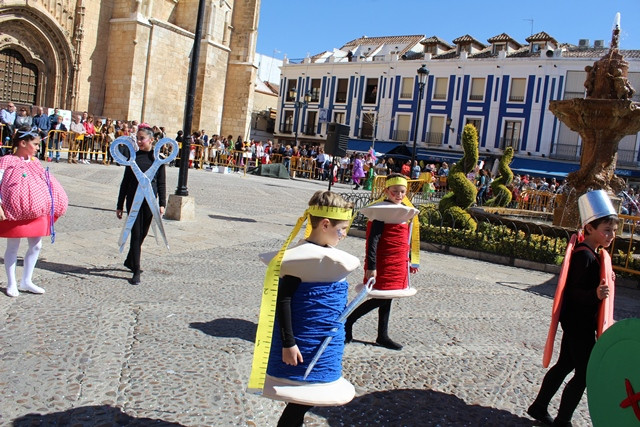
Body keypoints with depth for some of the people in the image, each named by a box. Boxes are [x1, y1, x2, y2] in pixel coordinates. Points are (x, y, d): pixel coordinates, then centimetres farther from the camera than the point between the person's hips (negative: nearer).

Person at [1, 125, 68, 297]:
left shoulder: (34, 162, 9)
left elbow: (47, 184, 15)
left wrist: (55, 205, 12)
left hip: (36, 213, 7)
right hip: (15, 213, -7)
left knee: (36, 246, 10)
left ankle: (26, 281, 24)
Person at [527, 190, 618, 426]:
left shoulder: (592, 253, 10)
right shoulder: (584, 256, -21)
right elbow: (573, 292, -26)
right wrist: (595, 295, -40)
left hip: (580, 321, 10)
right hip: (579, 322, -10)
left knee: (565, 365, 18)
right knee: (585, 373, -1)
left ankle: (538, 408, 30)